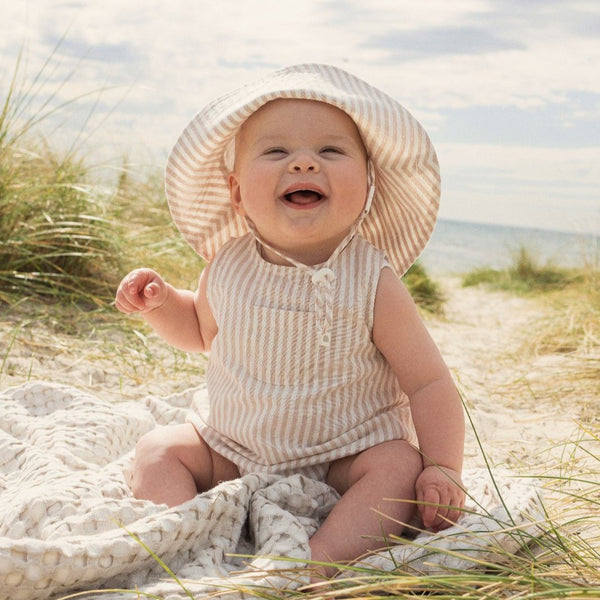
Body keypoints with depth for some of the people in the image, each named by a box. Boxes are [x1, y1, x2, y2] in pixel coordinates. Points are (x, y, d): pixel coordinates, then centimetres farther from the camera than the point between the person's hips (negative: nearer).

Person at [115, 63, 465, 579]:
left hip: (342, 457, -3)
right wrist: (160, 302, -4)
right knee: (158, 450, -10)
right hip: (230, 449, 4)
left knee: (400, 466, -27)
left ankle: (317, 565, -38)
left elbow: (429, 384, -12)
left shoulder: (372, 283, -18)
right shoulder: (227, 268, -7)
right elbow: (201, 329, 16)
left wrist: (442, 468, -24)